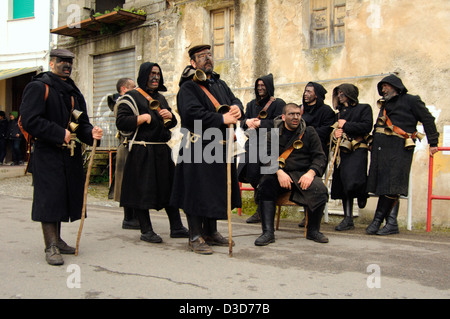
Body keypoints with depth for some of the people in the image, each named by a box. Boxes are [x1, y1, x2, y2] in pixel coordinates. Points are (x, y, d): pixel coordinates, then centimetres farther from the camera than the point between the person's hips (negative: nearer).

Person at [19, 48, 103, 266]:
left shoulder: (73, 91, 18)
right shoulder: (38, 87, -4)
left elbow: (81, 122, 17)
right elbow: (30, 120, -14)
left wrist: (91, 133, -5)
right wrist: (60, 134, -17)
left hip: (70, 154, 7)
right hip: (47, 153, -7)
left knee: (64, 196, 11)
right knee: (49, 197, -7)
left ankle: (57, 240, 23)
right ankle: (51, 247, -2)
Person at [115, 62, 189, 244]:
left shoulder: (160, 98, 19)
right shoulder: (131, 97, -1)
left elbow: (173, 123, 24)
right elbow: (121, 122, -12)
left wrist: (170, 116, 1)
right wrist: (144, 117, -17)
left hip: (162, 150, 7)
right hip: (141, 152, -7)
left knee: (171, 187, 8)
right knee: (143, 190, -3)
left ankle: (176, 228, 16)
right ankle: (146, 230, 9)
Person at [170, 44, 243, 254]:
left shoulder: (220, 84, 19)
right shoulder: (188, 88, -5)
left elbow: (234, 101, 14)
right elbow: (192, 113, -20)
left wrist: (236, 108, -11)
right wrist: (222, 119, -20)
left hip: (220, 147, 8)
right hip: (198, 148, -7)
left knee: (217, 190, 13)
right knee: (197, 190, -4)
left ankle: (210, 232, 25)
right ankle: (196, 237, 6)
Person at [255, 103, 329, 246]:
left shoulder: (309, 132, 11)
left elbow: (320, 157, 5)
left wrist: (310, 173, -16)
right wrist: (279, 172, -21)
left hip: (303, 174, 0)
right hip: (279, 174, 0)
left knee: (320, 190, -28)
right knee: (265, 186, -31)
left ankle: (313, 231, -7)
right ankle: (268, 232, -26)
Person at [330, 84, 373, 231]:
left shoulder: (364, 108, 5)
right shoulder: (340, 112, 24)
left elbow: (367, 126, -10)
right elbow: (333, 129, 27)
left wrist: (346, 125, -7)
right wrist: (335, 132, 3)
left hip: (357, 150, -6)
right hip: (342, 151, 6)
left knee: (352, 181, -23)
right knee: (343, 185, 2)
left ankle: (362, 193, 14)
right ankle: (348, 219, 7)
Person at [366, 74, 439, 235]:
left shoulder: (411, 100, 6)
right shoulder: (385, 104, 27)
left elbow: (427, 119, 4)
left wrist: (433, 143, 1)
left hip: (399, 147, -7)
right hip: (381, 147, 7)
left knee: (390, 185, -12)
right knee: (383, 184, 0)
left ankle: (377, 220, -11)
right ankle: (392, 223, 2)